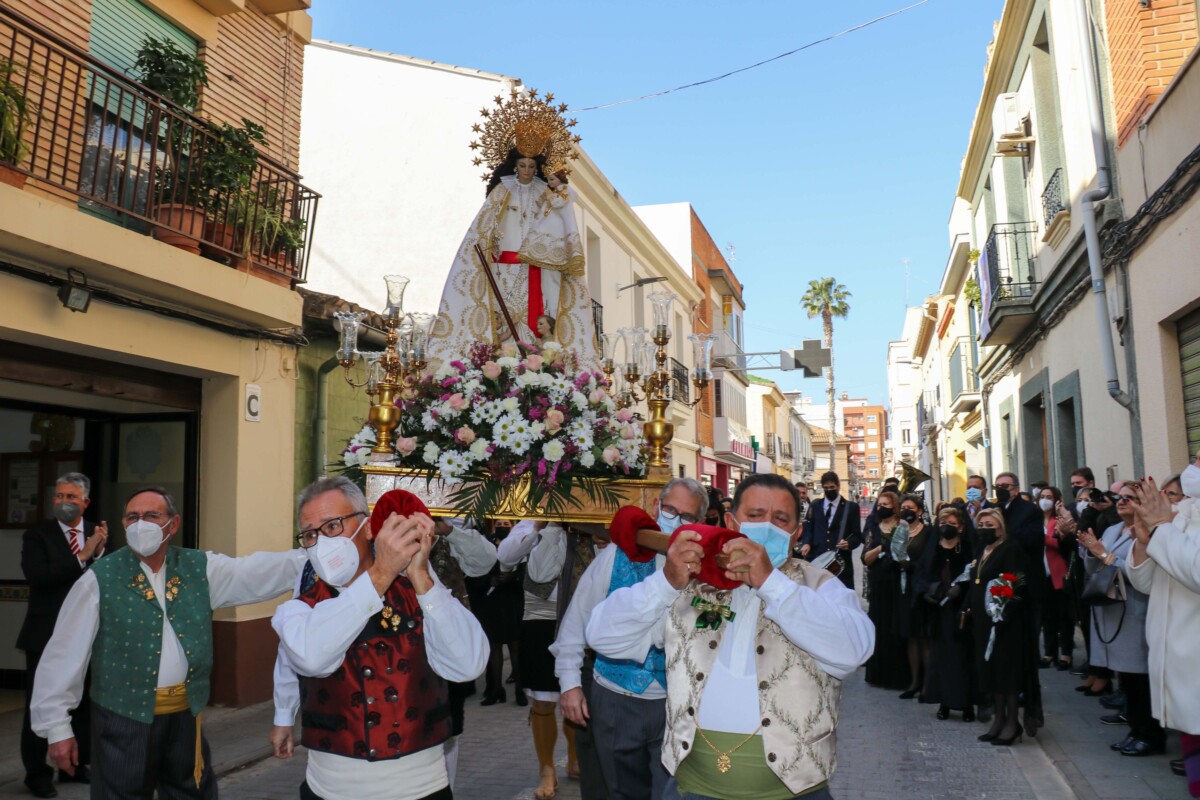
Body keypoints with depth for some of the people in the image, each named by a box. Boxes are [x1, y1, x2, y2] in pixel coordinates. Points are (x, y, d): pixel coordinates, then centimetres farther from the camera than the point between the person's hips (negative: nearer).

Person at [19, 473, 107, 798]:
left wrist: (100, 552, -19)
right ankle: (37, 772, 19)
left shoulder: (98, 533, 3)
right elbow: (37, 577, -20)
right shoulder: (37, 535, -5)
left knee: (84, 703, 13)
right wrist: (82, 556, -24)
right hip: (47, 634, -3)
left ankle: (75, 764, 27)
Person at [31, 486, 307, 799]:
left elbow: (260, 570, -9)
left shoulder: (200, 568, 1)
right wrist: (56, 726, -4)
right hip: (124, 719, -3)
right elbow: (65, 653, -5)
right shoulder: (100, 579, -7)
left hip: (185, 716, 3)